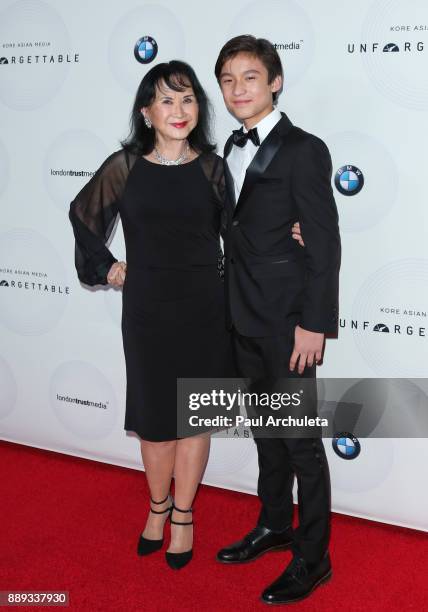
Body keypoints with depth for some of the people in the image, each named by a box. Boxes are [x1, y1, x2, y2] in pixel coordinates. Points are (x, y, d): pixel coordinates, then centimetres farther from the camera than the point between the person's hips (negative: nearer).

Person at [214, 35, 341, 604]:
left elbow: (325, 245, -14)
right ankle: (273, 525, 36)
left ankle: (313, 557, 16)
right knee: (267, 430, 19)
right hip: (246, 319, 7)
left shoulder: (303, 150, -12)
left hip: (287, 322, -7)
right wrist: (234, 307, 12)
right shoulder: (233, 148, 11)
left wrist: (314, 324, -18)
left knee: (300, 439, 2)